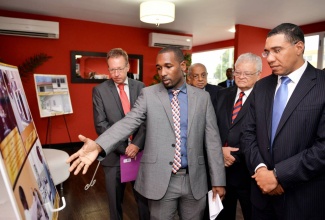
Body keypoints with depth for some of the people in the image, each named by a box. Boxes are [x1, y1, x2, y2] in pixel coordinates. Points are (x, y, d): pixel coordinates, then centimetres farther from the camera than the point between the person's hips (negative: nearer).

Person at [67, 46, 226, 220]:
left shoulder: (202, 97, 1)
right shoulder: (148, 94, -1)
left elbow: (212, 140, 2)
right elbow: (128, 123, -12)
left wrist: (218, 180, 2)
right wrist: (98, 146, -30)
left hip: (194, 179, 2)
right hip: (160, 179, -1)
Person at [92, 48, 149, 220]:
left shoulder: (140, 87, 3)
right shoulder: (99, 90, -2)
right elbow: (101, 125, -7)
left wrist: (137, 144, -13)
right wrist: (123, 148, -13)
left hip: (140, 151, 1)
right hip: (114, 155, -1)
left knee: (144, 198, 14)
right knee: (115, 201, 16)